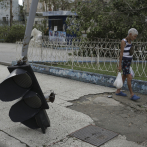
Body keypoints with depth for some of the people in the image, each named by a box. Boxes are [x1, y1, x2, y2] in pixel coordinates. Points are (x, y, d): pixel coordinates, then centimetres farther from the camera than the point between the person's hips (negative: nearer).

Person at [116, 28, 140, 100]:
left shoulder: (129, 41, 8)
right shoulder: (123, 41, -18)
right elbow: (121, 54, -19)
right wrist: (119, 66, -18)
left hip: (128, 62, 9)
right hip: (124, 62, -9)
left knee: (124, 77, 13)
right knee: (130, 78, -10)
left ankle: (118, 91, 24)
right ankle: (132, 95, -3)